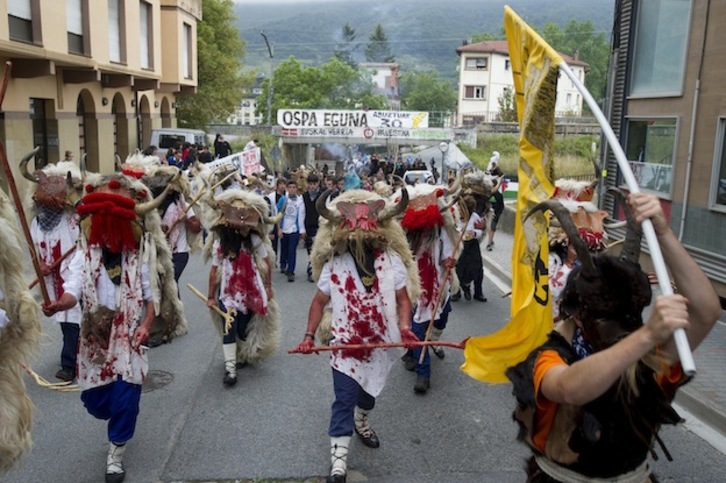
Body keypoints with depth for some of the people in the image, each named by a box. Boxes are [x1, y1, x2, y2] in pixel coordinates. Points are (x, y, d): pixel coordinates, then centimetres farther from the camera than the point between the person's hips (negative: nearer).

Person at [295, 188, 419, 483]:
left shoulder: (392, 260, -8)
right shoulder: (334, 264, -11)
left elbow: (403, 297, -4)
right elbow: (319, 302, -1)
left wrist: (404, 327, -19)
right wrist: (309, 335, -8)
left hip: (380, 342, 3)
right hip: (345, 342, -3)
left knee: (370, 389, 24)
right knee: (345, 399, -3)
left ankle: (361, 422, 54)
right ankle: (338, 458, 7)